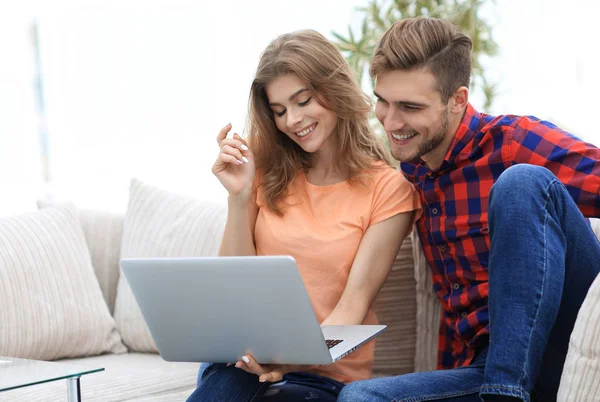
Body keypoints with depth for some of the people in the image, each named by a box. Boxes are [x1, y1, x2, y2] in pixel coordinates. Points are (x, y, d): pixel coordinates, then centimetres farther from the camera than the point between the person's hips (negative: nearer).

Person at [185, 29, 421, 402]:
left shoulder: (388, 188, -3)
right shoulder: (266, 169, 8)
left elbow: (353, 306, -10)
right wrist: (239, 197, -9)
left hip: (327, 371, -2)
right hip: (248, 356, 2)